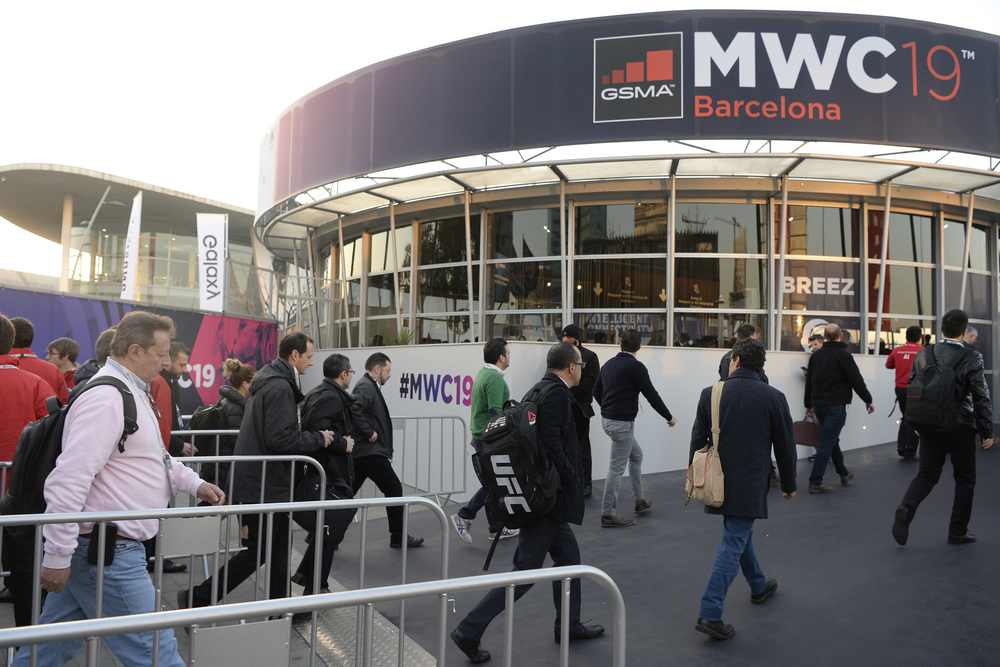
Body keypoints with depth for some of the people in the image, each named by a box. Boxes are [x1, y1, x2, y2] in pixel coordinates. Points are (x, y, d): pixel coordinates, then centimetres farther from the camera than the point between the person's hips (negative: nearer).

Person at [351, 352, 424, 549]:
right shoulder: (366, 387, -13)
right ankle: (398, 537, 8)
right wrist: (369, 433, -21)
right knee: (394, 489, -1)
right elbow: (355, 410, -29)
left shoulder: (369, 386, 18)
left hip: (361, 452, 10)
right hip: (370, 451, -10)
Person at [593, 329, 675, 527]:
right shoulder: (635, 366, -14)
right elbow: (651, 394, -13)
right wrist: (669, 417, -1)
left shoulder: (609, 364, 10)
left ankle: (640, 501, 32)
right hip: (622, 422, -9)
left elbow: (596, 390, 18)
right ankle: (608, 514, 3)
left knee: (636, 456, 24)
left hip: (607, 419, 9)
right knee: (617, 467, -2)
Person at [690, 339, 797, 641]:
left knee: (739, 533, 24)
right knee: (733, 542, -2)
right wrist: (789, 484, 13)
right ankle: (710, 613, -8)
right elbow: (785, 445, 0)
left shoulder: (710, 394, -3)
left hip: (719, 481, 4)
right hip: (750, 484, -3)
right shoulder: (773, 398, -7)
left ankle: (759, 586, 45)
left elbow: (697, 440, 2)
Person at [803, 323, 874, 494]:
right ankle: (815, 481, -8)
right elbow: (856, 380, -11)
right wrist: (868, 400, -1)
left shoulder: (816, 355, 8)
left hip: (819, 404, 7)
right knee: (827, 443, -6)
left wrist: (809, 404, 21)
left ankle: (844, 474, 31)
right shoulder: (843, 354, -10)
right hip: (836, 405, -7)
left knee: (831, 439, 20)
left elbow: (809, 381, 13)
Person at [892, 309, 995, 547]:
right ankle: (958, 532, 16)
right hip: (960, 428, -3)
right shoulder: (971, 359, -11)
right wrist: (987, 432, -3)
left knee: (926, 475, 11)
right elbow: (981, 398, -10)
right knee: (965, 480, 12)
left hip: (930, 427, 3)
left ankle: (905, 511, -13)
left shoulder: (923, 355, 1)